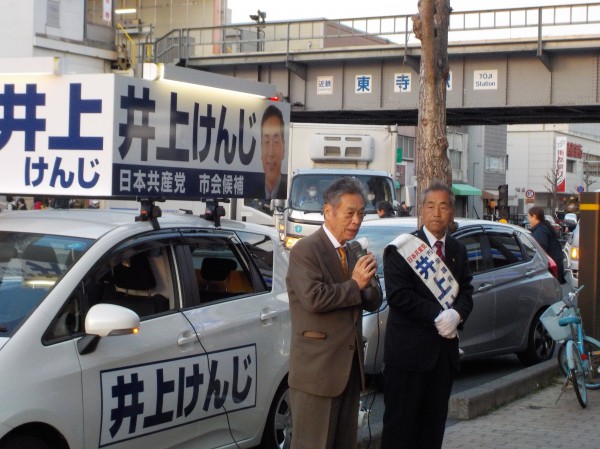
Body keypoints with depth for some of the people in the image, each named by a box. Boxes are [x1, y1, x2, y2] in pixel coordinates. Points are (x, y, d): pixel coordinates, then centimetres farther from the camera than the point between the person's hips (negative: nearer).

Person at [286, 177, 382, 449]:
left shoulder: (353, 253, 16)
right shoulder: (305, 250, -9)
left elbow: (373, 303, 14)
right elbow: (314, 298, -22)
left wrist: (368, 281, -7)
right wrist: (355, 284, -13)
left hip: (350, 368, 8)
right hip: (317, 369, -8)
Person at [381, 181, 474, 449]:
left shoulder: (458, 251, 13)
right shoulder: (402, 249, -7)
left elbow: (466, 290, 7)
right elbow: (398, 295, -15)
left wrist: (457, 314, -15)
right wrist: (437, 315, -19)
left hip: (444, 350, 6)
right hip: (409, 349, -6)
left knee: (434, 422, 12)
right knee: (401, 422, 0)